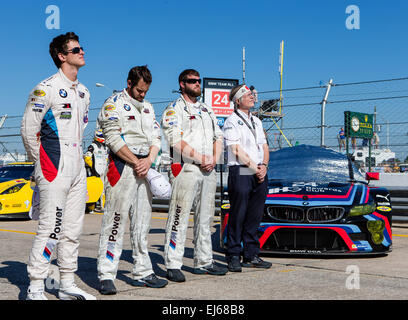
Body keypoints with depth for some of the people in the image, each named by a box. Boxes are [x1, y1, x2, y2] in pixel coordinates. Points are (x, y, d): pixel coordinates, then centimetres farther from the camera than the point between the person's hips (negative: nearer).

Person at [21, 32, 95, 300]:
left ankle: (67, 285, 20)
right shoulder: (47, 89, -9)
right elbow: (29, 127, -9)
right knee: (50, 228, -8)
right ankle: (35, 289, 1)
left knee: (73, 229, 10)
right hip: (54, 169, -8)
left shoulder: (83, 92, 15)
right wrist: (40, 161, -3)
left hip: (77, 168, 8)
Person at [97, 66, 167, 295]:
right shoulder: (114, 104, -2)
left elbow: (156, 137, 15)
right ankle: (106, 275, -6)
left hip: (144, 167, 7)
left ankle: (143, 273, 16)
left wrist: (149, 160, -3)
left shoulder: (148, 107, 19)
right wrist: (136, 162, -10)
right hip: (122, 166, -7)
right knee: (116, 220, -10)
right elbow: (114, 139, -11)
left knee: (142, 223, 9)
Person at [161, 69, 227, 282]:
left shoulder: (207, 110, 22)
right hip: (185, 169, -7)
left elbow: (218, 136, 20)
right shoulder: (174, 110, -1)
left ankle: (204, 262, 18)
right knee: (179, 217, -8)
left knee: (205, 217, 10)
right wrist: (202, 158, -14)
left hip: (208, 170, 7)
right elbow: (177, 141, -13)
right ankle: (173, 265, -4)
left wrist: (214, 159, 1)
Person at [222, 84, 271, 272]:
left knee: (254, 217, 9)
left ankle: (251, 256, 16)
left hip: (260, 174, 7)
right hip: (240, 173, -7)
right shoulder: (231, 122, -3)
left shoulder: (256, 121, 21)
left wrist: (264, 165, 1)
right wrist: (255, 167, -12)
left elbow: (264, 146, 19)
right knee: (237, 216, -5)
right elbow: (237, 150, -11)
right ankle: (233, 257, 2)